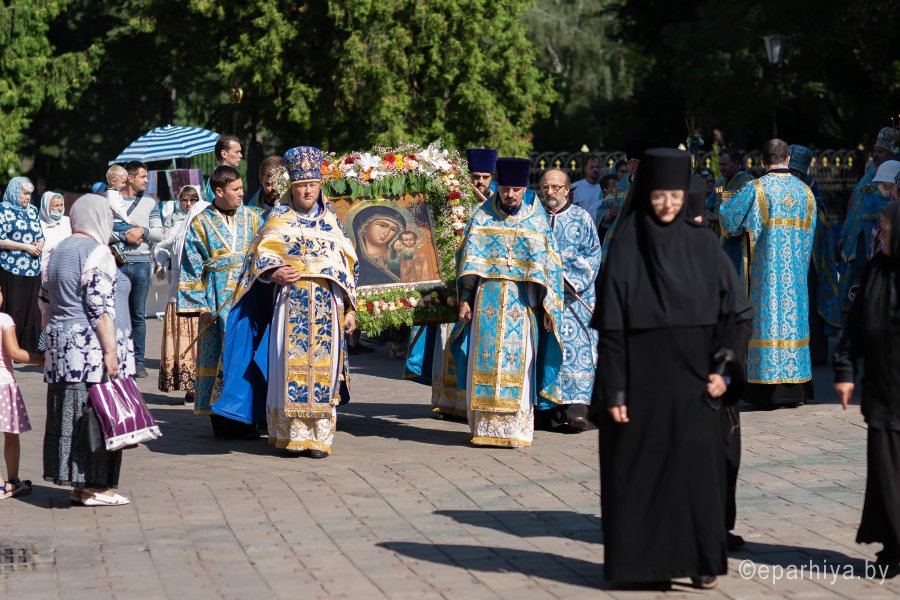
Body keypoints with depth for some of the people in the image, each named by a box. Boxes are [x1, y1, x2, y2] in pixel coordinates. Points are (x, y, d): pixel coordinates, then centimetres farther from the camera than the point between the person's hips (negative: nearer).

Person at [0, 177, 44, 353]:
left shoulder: (32, 210, 16)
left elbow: (41, 237, 20)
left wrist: (39, 246, -3)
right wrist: (26, 247, -13)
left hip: (33, 270, 5)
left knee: (31, 310, 4)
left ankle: (29, 348, 9)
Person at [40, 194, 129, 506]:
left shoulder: (58, 251, 14)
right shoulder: (96, 252, -11)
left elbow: (45, 301, 19)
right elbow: (100, 307, -17)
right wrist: (110, 351, -16)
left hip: (59, 343, 8)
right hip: (89, 348, -8)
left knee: (66, 414, 9)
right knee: (94, 411, -3)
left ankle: (76, 483, 14)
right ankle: (94, 485, -1)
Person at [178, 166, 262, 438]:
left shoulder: (253, 217, 10)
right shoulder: (201, 223, 4)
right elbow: (192, 268, 4)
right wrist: (200, 304, -4)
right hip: (218, 300, -2)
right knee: (218, 353, -3)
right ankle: (221, 418, 2)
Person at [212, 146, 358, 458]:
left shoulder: (332, 221, 15)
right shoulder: (279, 219, 8)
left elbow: (348, 267, 15)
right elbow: (260, 255, 2)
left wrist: (350, 308, 9)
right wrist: (274, 272, -19)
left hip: (327, 308, 2)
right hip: (290, 304, -2)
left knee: (323, 370, -2)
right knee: (291, 365, -7)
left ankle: (319, 436, 2)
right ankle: (290, 435, -2)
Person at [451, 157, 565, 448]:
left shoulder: (537, 220, 4)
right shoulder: (483, 217, 5)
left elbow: (549, 266, 4)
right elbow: (468, 259, 6)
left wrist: (549, 306, -2)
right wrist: (465, 300, -1)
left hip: (522, 303, -1)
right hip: (487, 301, 1)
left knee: (518, 362, -4)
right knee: (484, 360, -1)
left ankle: (516, 428, 1)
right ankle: (484, 425, 5)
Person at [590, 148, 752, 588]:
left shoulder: (703, 245, 3)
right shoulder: (625, 249, -1)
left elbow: (734, 312, 4)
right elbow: (611, 328, -3)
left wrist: (723, 369, -8)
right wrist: (614, 392, -7)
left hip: (691, 379, 1)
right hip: (643, 378, -1)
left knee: (696, 466, -1)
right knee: (640, 469, 2)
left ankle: (701, 560, 8)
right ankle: (645, 558, 12)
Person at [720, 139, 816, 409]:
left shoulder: (756, 188, -9)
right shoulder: (804, 191, 7)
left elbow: (726, 214, -3)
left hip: (767, 268, -4)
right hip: (797, 271, 4)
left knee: (769, 317, -3)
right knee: (794, 316, 10)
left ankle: (769, 391, -6)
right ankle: (796, 390, 12)